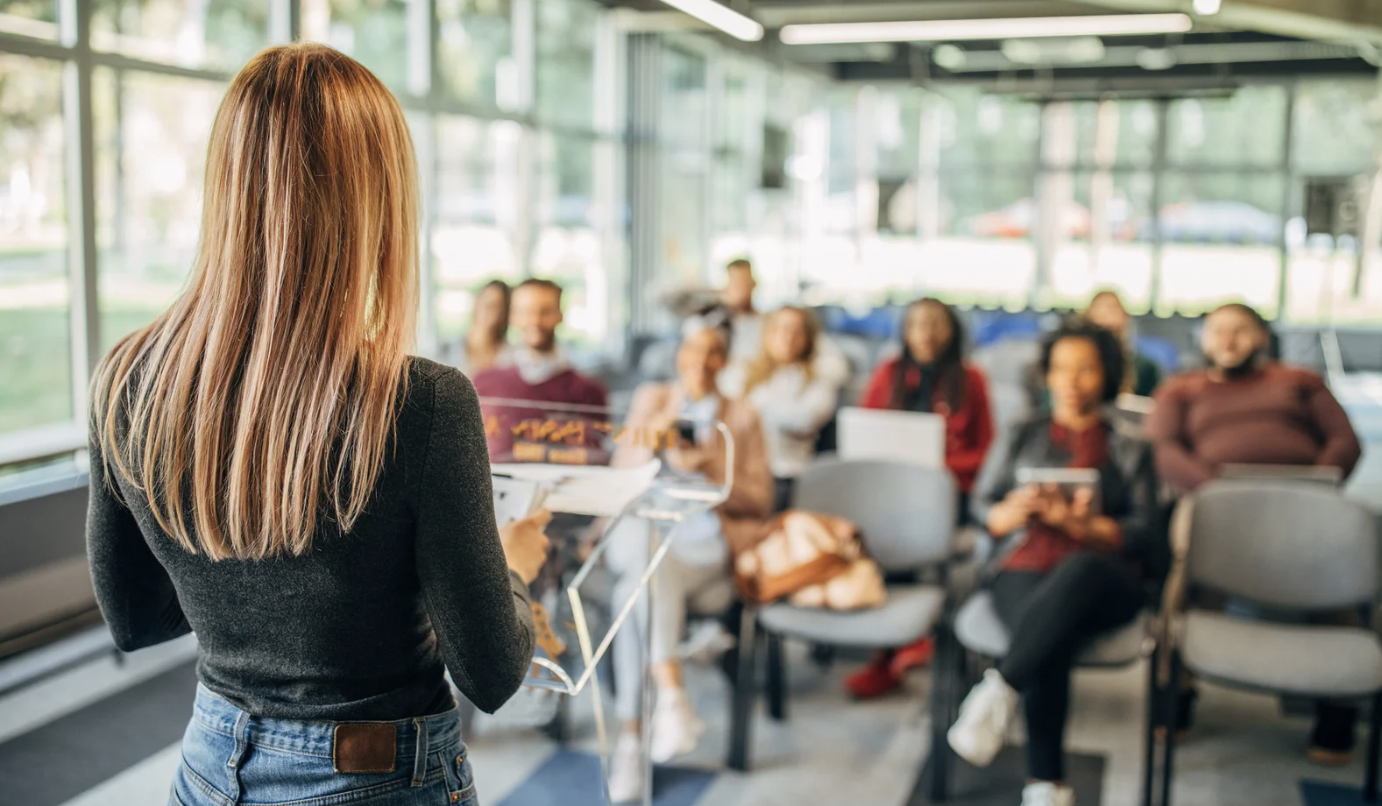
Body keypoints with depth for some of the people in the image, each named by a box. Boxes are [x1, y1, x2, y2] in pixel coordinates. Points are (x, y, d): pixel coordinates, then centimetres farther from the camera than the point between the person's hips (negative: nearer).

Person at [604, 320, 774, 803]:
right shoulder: (651, 400, 21)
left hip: (708, 539, -1)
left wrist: (710, 473, -8)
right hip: (643, 525, 1)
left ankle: (632, 736, -36)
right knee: (651, 562, -38)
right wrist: (654, 442, -6)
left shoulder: (743, 417, 17)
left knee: (636, 592, -33)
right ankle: (670, 693, -47)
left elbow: (760, 502, 9)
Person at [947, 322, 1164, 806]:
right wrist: (1017, 510, -9)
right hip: (1025, 571, 1)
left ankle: (999, 689, -45)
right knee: (1051, 644, -35)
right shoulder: (1023, 438, 25)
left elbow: (1146, 532, 9)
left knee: (1079, 568, -41)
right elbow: (983, 507, 16)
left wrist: (1084, 525, -11)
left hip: (1104, 579, 0)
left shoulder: (1130, 451, 23)